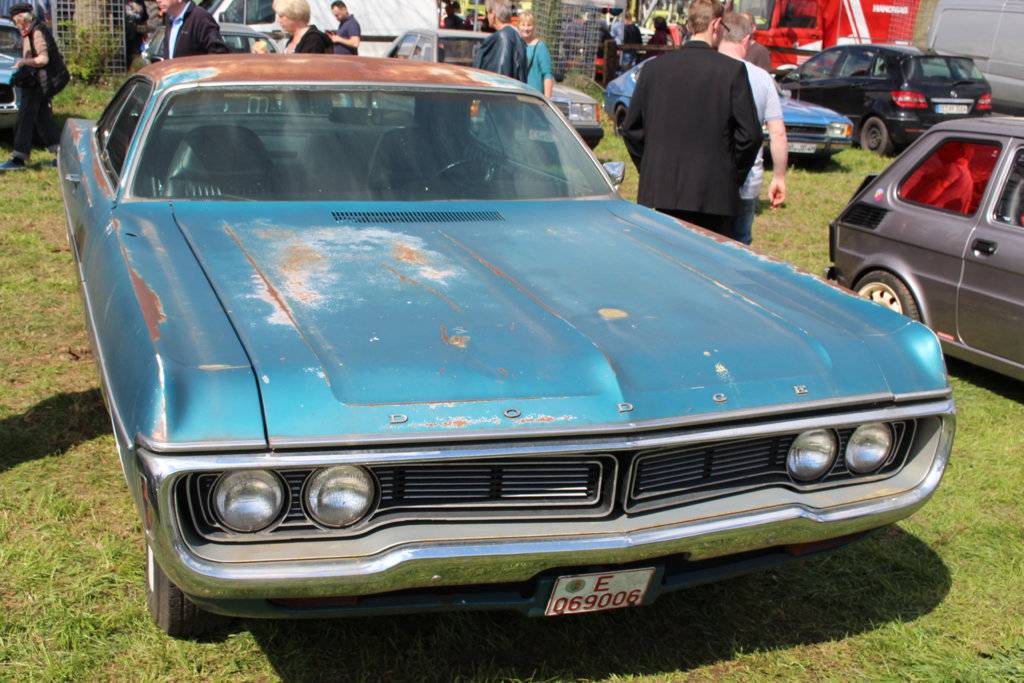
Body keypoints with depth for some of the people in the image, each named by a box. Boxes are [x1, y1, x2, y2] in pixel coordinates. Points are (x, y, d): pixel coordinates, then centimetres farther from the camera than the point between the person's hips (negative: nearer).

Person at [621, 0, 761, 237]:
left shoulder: (653, 68, 4)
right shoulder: (732, 70, -5)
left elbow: (631, 129, 8)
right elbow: (750, 134, -6)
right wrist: (733, 178, 7)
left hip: (658, 192, 3)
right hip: (713, 194, -3)